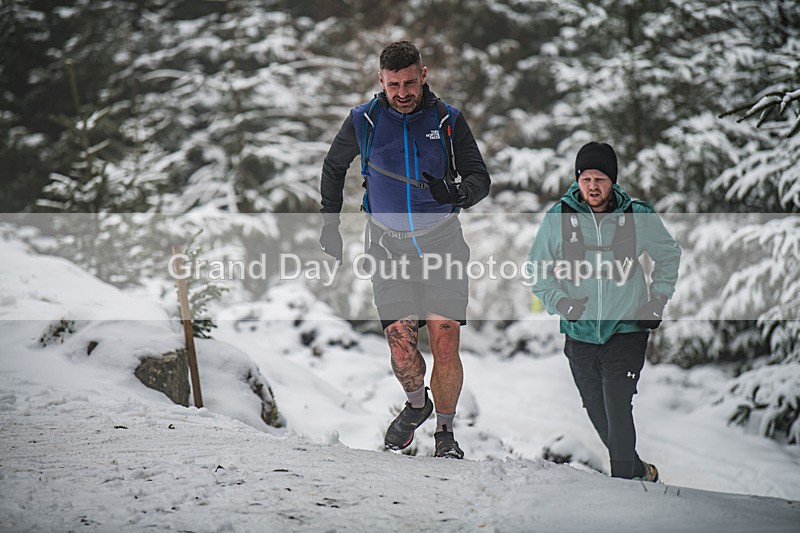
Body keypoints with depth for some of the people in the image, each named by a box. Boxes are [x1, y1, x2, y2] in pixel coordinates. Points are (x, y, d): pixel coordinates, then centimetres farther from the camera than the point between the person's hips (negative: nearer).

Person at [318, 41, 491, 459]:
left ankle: (445, 431, 9)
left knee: (445, 342, -9)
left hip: (442, 241, 0)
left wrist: (457, 192, -22)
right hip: (389, 245, 1)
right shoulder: (363, 122, -1)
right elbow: (333, 167, 17)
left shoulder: (448, 121, -2)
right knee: (401, 344, -10)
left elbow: (480, 177, 1)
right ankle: (417, 404, 22)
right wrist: (330, 222, 15)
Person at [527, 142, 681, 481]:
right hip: (580, 334, 2)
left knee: (617, 410, -18)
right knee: (600, 419, 10)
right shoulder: (558, 218, -3)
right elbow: (538, 270, 6)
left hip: (626, 329, -2)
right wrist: (560, 302, -11)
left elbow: (669, 256, 14)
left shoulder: (638, 217, -3)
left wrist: (657, 301, 5)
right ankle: (640, 471, 31)